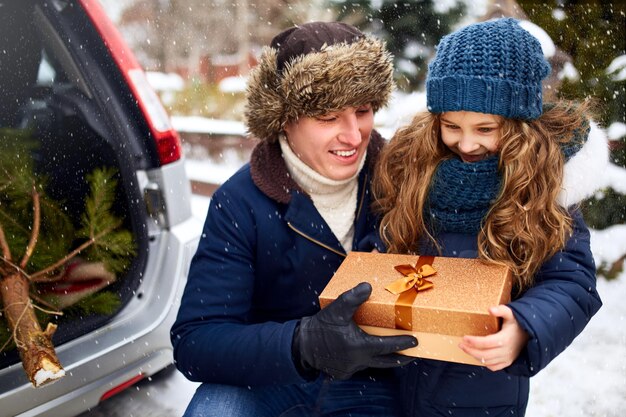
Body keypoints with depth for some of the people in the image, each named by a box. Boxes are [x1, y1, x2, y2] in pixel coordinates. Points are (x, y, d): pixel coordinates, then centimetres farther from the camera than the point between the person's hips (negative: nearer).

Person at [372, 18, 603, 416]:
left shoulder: (542, 179, -16)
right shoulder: (411, 163, -10)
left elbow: (573, 282, -19)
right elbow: (382, 248, 3)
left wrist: (525, 331, -37)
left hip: (486, 379, -2)